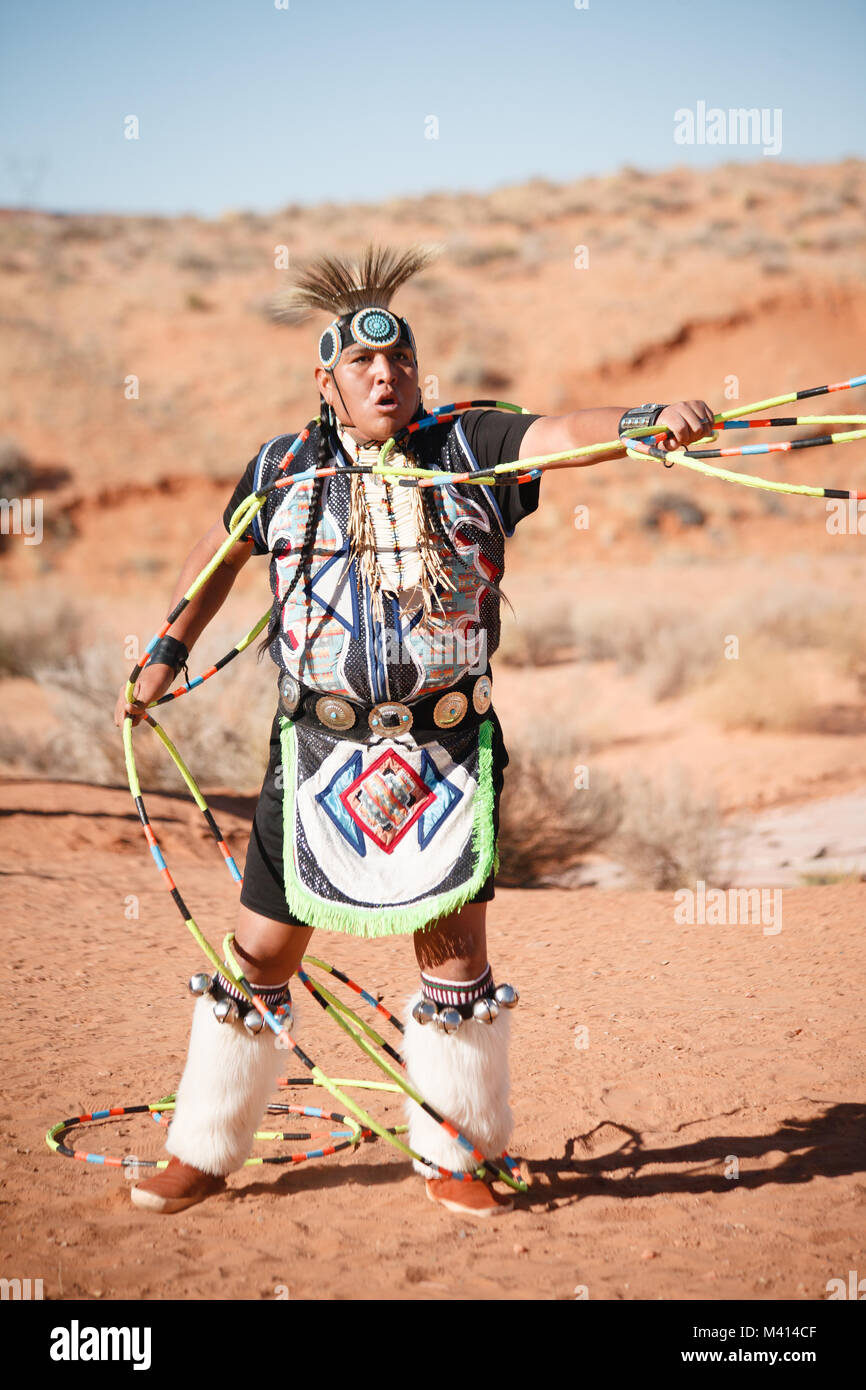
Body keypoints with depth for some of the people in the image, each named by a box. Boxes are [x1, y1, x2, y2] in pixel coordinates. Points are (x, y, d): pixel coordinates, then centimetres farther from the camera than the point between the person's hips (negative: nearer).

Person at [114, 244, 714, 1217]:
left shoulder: (469, 447, 3)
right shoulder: (283, 469, 8)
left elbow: (564, 434, -14)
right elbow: (219, 551, 24)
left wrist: (648, 421, -32)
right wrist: (168, 653, 21)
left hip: (449, 745, -1)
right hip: (319, 748, 1)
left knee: (455, 943, -1)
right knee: (261, 951, 5)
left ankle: (453, 1156, 16)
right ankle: (202, 1153, 20)